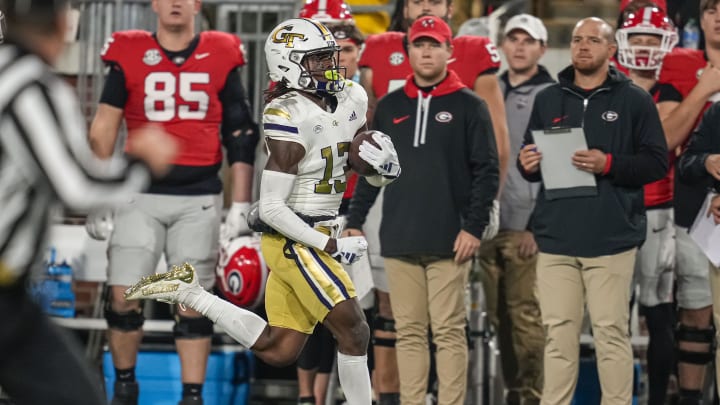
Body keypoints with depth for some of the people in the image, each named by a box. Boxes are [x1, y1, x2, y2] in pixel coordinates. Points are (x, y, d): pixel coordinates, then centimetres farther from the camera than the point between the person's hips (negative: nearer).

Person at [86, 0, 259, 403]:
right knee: (123, 297, -3)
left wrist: (240, 208, 2)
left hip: (199, 199, 0)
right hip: (140, 194, 0)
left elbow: (240, 138, 6)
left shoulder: (221, 57, 3)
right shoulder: (129, 55, 2)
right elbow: (104, 128, 5)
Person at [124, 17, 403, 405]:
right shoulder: (290, 120, -20)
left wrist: (381, 160, -7)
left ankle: (188, 292, 19)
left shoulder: (351, 100, 4)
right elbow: (271, 207, -20)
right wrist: (330, 246, -21)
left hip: (309, 240, 8)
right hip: (294, 241, -8)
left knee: (277, 351, 10)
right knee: (353, 331, -9)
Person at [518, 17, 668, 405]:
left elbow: (657, 163, -1)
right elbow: (531, 165, 20)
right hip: (555, 238, 3)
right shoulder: (547, 99, 15)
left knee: (611, 332, -3)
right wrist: (527, 165, -3)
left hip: (610, 238, -3)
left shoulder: (634, 100, 3)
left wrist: (610, 164, -15)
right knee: (558, 333, 3)